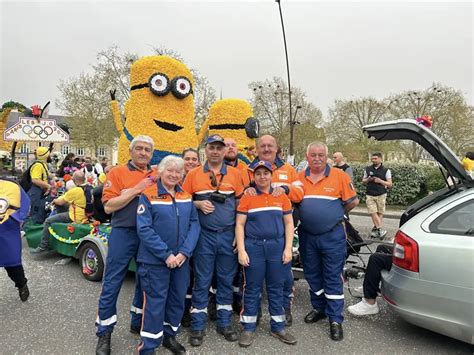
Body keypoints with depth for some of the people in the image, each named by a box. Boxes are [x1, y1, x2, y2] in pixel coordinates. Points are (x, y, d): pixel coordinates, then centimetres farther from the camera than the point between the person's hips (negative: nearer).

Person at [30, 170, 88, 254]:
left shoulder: (75, 191, -21)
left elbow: (61, 202, -10)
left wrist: (54, 200, 12)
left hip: (76, 218, -9)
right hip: (86, 215, 9)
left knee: (48, 221, 0)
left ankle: (43, 246, 7)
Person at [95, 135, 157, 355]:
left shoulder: (156, 176, 10)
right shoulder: (117, 173, -2)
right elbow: (108, 206, -11)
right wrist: (136, 190, -17)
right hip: (123, 234, -4)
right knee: (111, 285, 4)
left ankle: (138, 322, 36)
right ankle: (104, 333, 22)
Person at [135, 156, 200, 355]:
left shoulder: (186, 197, 6)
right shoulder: (148, 196, -9)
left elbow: (194, 225, 2)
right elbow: (144, 229, -15)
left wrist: (184, 252, -11)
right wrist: (166, 255, -19)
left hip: (181, 259, 5)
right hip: (155, 260, -5)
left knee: (178, 299, 16)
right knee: (155, 302, 3)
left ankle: (169, 336, 38)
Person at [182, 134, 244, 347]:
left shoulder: (234, 174, 4)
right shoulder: (193, 174, 2)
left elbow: (241, 202, 7)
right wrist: (198, 204, -14)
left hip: (228, 234, 1)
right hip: (204, 235, -1)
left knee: (226, 280, 12)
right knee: (202, 281, 6)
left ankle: (225, 323, 27)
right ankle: (198, 326, 20)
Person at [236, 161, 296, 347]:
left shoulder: (281, 196, 5)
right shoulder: (247, 197, -1)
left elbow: (289, 223, 7)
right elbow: (239, 224, -2)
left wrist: (288, 248, -1)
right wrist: (241, 250, -9)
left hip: (277, 246, 2)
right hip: (253, 247, -2)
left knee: (276, 288, 12)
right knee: (252, 288, 8)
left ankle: (278, 327, 28)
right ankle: (249, 328, 22)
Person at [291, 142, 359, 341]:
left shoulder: (339, 176, -6)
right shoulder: (300, 177, 2)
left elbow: (353, 201, -1)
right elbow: (293, 200, 12)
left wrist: (335, 214, 4)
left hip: (332, 236, -4)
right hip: (307, 235, 4)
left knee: (333, 278, 3)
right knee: (312, 275, 16)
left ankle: (335, 319, 15)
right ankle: (319, 308, 35)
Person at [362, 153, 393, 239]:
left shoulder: (386, 170, 2)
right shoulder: (367, 169, 9)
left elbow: (390, 184, 1)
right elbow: (363, 181, 16)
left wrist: (380, 181, -15)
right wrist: (368, 179, -6)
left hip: (381, 195, -1)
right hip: (370, 195, 1)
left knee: (380, 213, 2)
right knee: (373, 213, -9)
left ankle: (375, 229, 12)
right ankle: (380, 230, -6)